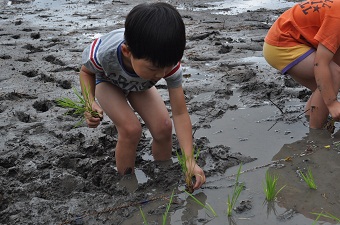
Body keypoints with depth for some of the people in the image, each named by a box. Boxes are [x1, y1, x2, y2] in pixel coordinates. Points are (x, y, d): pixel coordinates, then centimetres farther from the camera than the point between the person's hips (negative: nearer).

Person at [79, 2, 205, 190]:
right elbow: (86, 71, -17)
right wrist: (90, 103, -36)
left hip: (139, 84, 3)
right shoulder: (103, 54, -43)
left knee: (164, 128, -15)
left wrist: (190, 160, -37)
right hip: (108, 82, -2)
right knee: (131, 130, -25)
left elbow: (180, 113, -30)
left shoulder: (169, 63, -37)